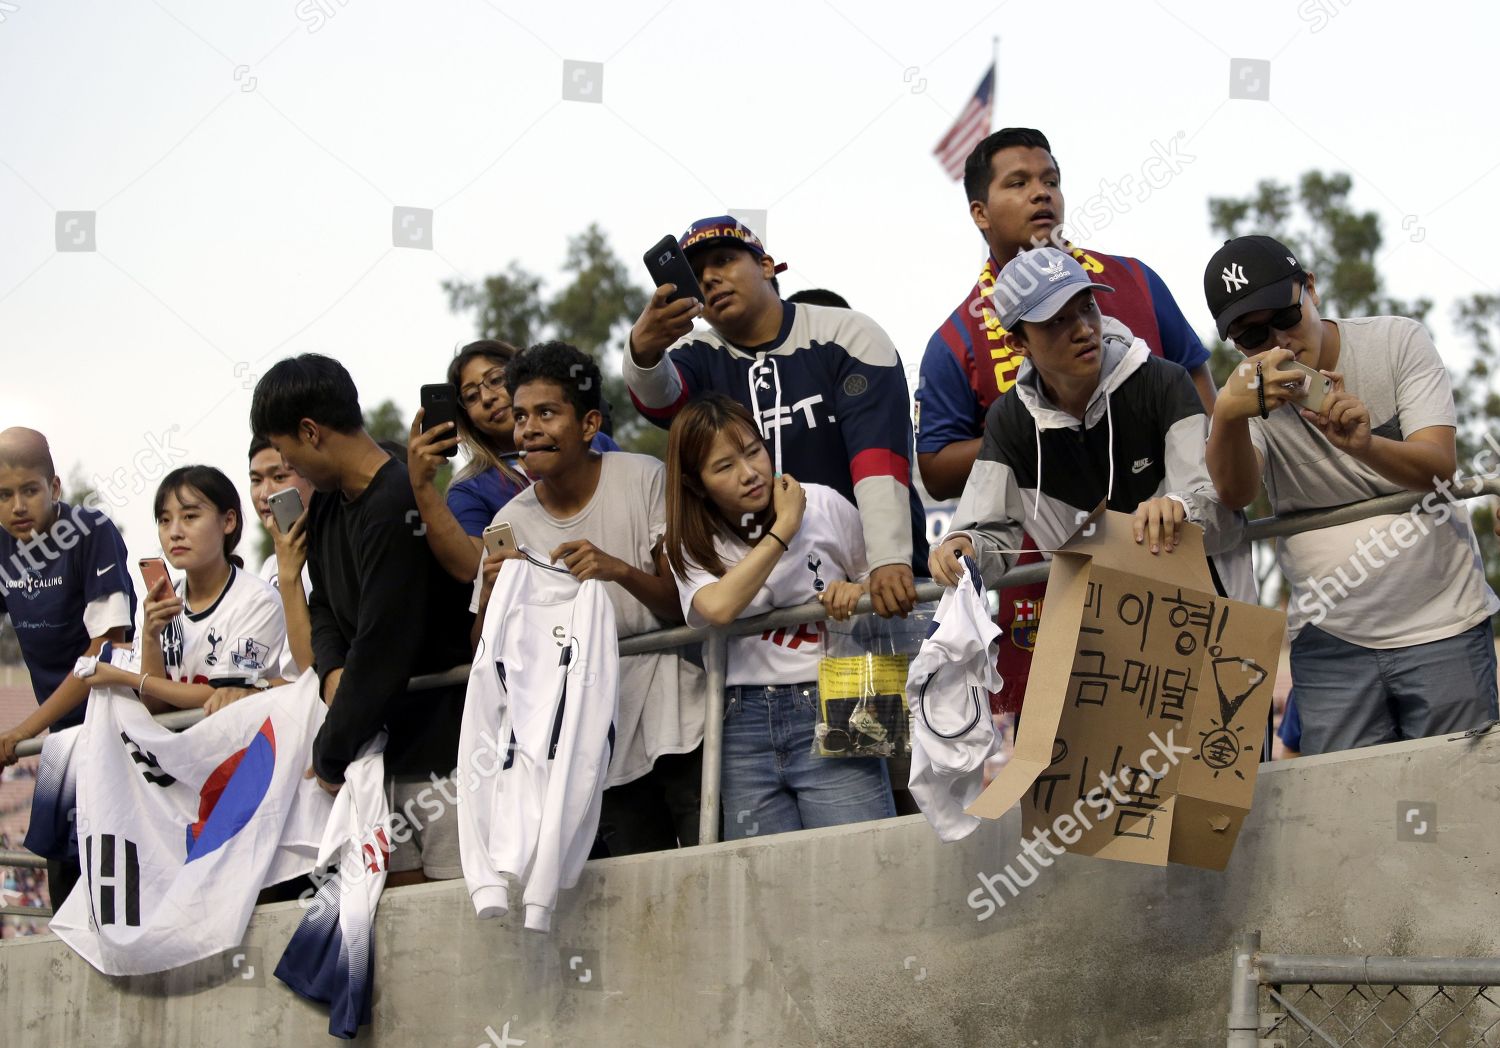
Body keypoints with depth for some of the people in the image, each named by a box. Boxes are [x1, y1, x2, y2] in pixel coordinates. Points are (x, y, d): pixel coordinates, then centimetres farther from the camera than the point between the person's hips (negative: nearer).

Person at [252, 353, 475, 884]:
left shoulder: (396, 508, -19)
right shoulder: (326, 506, 11)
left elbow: (384, 647, -21)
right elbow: (326, 609, 22)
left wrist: (330, 756, -11)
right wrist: (334, 672, -2)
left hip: (441, 742, -9)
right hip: (387, 744, 9)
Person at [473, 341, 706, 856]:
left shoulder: (643, 479, -6)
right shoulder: (513, 521, 3)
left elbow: (685, 605, -7)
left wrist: (618, 570, -25)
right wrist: (489, 599, -16)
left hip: (678, 721, -3)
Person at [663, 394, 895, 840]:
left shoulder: (823, 506, 2)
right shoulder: (691, 546, 7)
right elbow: (718, 607, -16)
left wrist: (858, 592, -8)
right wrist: (784, 527, -11)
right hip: (746, 725, 2)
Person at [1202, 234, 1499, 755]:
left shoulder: (1397, 341, -3)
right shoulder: (1253, 394, -1)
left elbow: (1440, 464, -14)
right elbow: (1235, 492, -20)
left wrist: (1365, 445, -36)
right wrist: (1228, 415, -42)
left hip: (1441, 620, -1)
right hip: (1330, 640, 1)